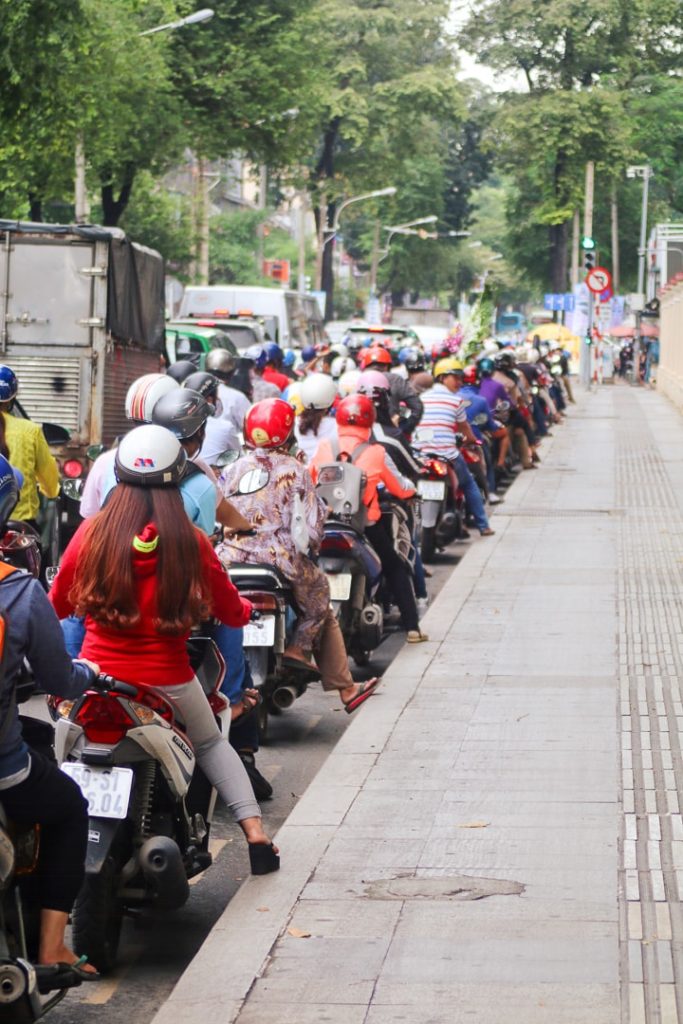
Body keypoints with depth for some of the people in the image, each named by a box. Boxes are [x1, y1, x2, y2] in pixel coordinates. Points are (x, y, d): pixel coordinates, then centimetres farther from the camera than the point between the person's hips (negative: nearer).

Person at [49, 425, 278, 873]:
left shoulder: (92, 532, -7)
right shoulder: (191, 541, -10)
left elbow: (57, 604, 7)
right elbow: (230, 609, 3)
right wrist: (247, 610, 27)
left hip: (96, 676, 0)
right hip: (167, 681, 0)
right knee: (213, 745, 26)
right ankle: (255, 832, 17)